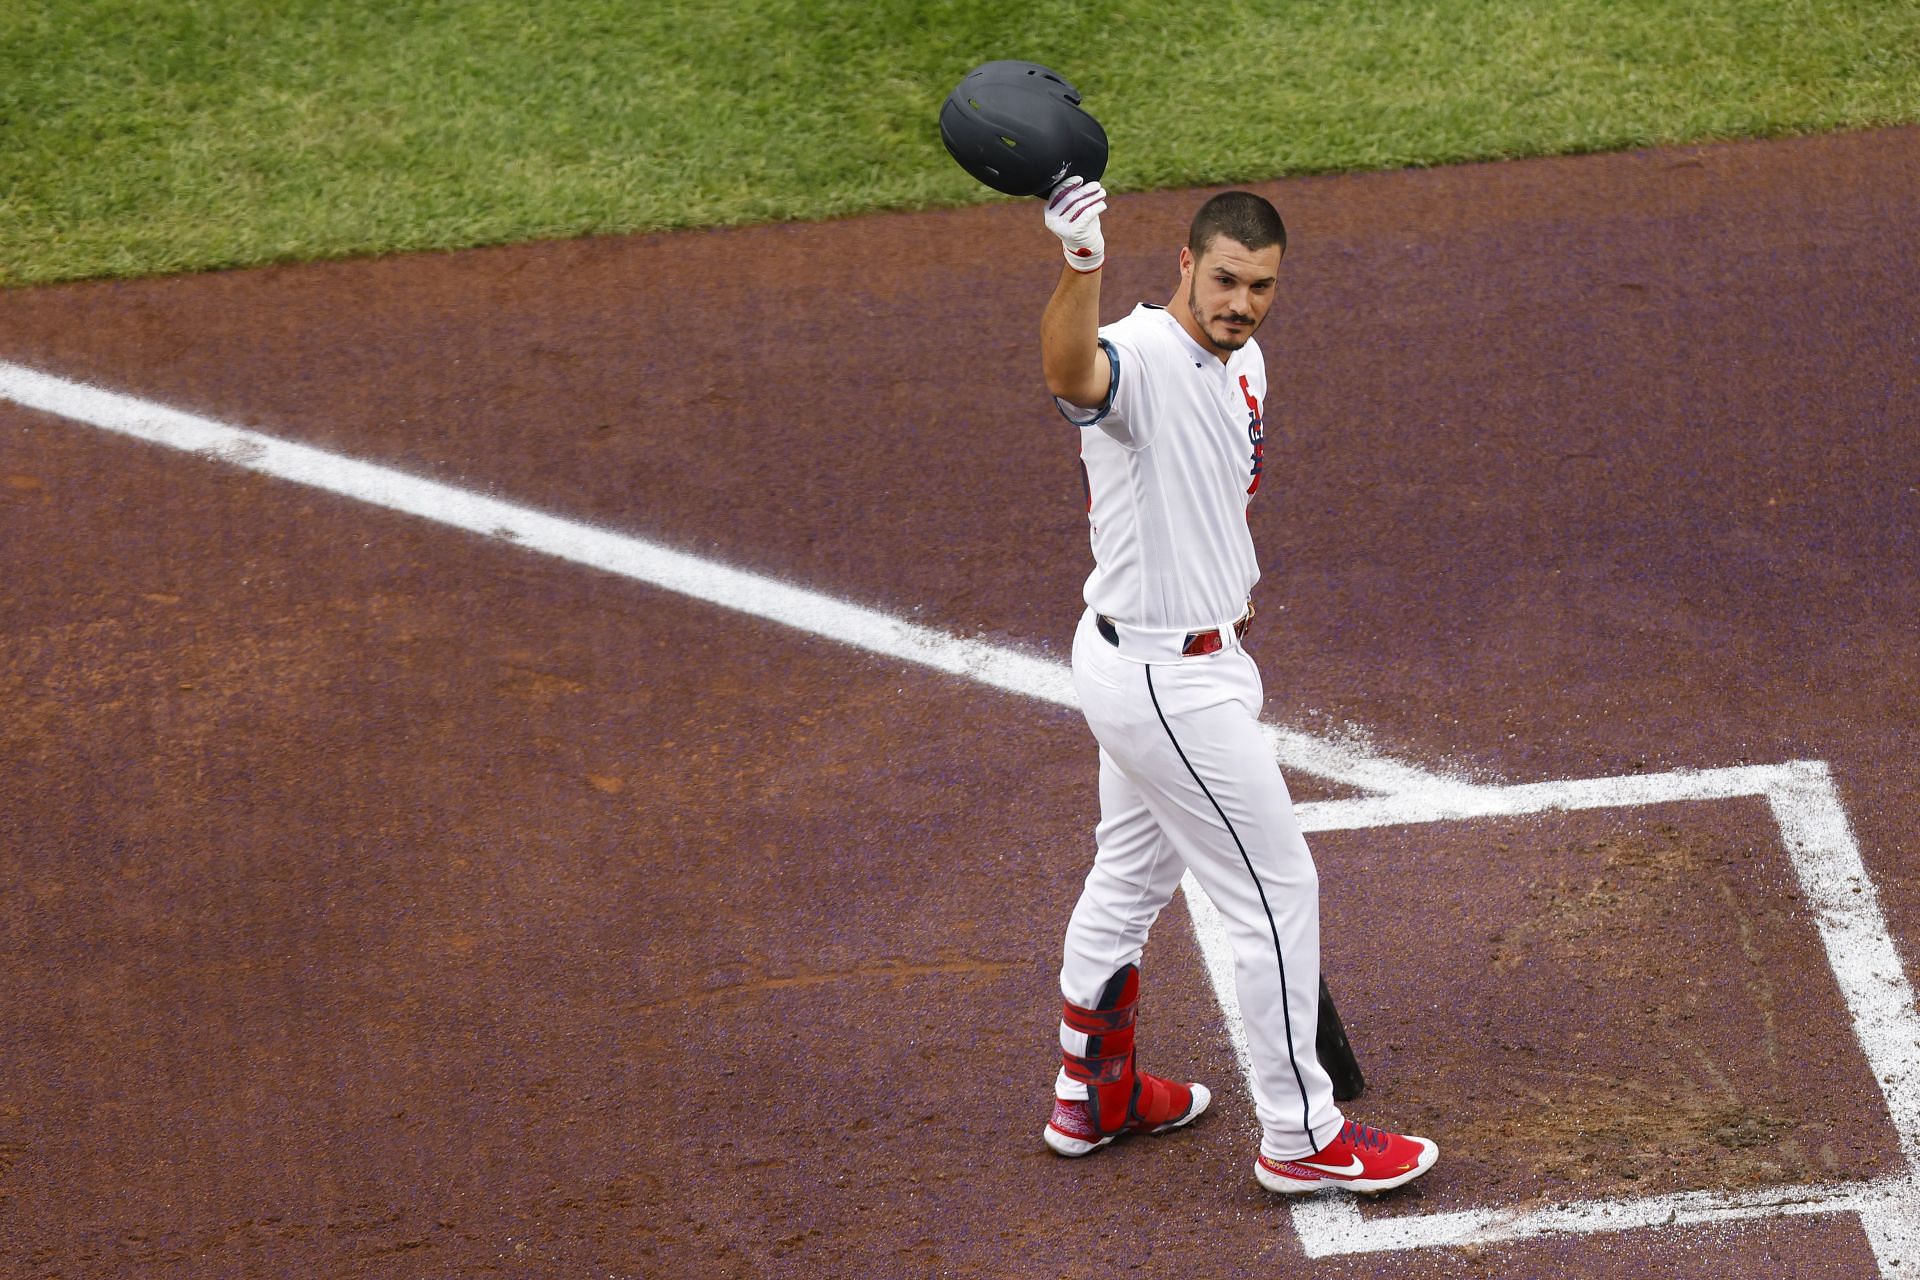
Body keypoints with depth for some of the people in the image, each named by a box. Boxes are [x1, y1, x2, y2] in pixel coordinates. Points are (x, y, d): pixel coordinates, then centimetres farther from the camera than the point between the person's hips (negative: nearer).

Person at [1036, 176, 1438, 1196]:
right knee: (1277, 890, 0)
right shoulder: (1141, 355, -25)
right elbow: (1071, 372, -52)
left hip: (1168, 665, 10)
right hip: (1166, 682, -10)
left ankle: (1092, 1094, 41)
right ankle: (1299, 1137, 12)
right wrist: (1081, 266, -69)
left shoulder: (1242, 362, 5)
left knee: (1130, 880, 23)